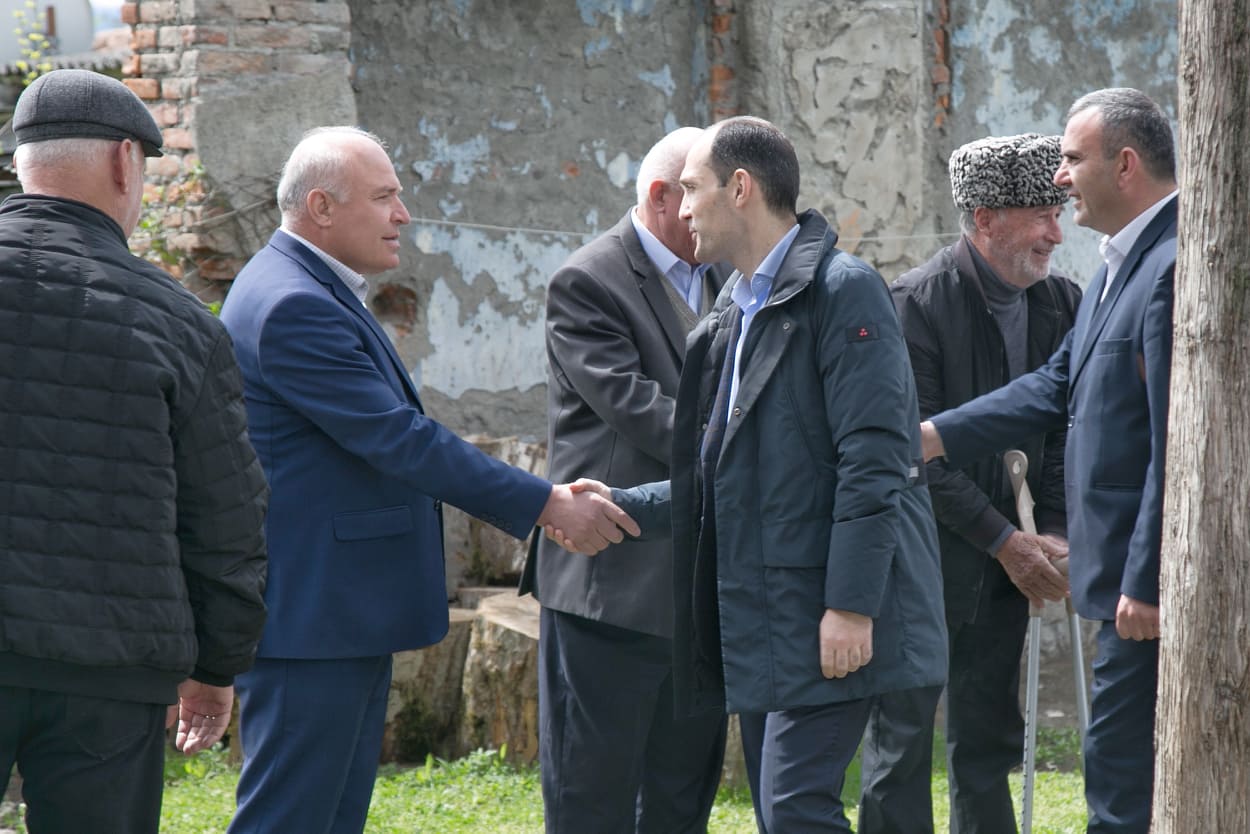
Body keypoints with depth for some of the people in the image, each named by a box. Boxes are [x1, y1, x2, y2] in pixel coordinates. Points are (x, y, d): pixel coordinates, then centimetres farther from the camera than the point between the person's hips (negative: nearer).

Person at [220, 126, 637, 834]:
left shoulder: (316, 293, 16)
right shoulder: (292, 306, -19)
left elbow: (388, 435, 22)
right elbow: (399, 439, -21)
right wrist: (547, 504, -16)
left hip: (345, 614, 11)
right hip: (307, 615, -11)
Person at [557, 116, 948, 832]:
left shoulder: (844, 290, -10)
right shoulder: (737, 316, 19)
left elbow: (872, 460, -17)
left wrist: (851, 605, -21)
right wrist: (617, 508, 14)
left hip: (836, 617, -9)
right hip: (777, 614, 9)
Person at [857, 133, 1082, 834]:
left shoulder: (1062, 304, 4)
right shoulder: (917, 303, -15)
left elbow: (1064, 434, 9)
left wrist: (1058, 534, -5)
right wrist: (1005, 541, -15)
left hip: (1006, 563, 6)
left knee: (989, 745, 11)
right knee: (902, 739, -2)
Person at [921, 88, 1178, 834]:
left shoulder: (1177, 269, -19)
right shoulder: (1125, 262, 15)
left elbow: (1178, 443, -22)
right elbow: (1059, 387, 19)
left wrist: (1147, 583, -22)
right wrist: (928, 438, 13)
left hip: (1153, 578, -10)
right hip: (1129, 572, 10)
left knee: (1123, 774, -8)